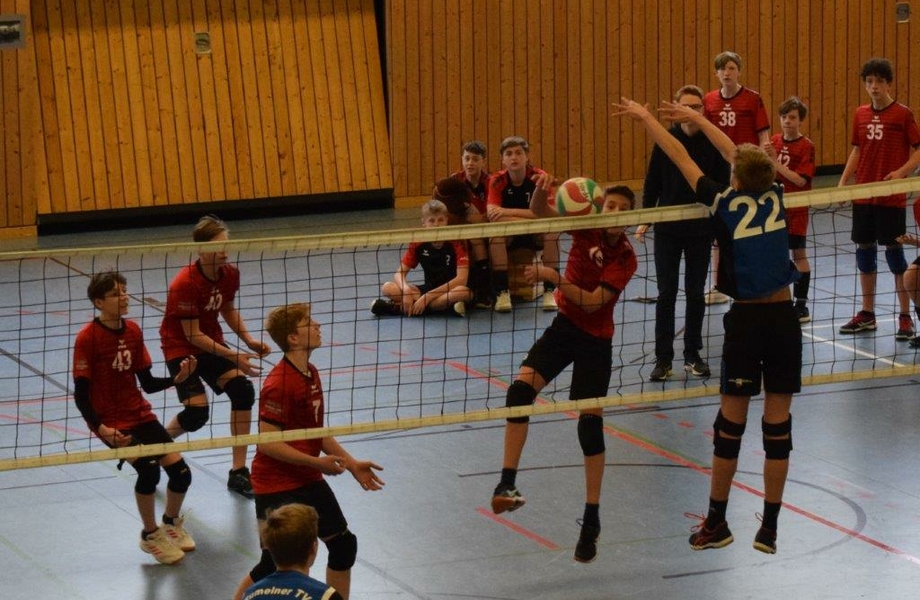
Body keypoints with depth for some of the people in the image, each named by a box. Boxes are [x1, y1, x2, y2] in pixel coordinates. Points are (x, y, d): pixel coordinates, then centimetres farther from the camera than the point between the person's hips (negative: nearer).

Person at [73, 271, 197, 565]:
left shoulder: (133, 331, 4)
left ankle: (172, 521, 30)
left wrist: (177, 378, -9)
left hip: (140, 414, 6)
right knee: (148, 468, -25)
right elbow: (81, 394, -14)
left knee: (180, 471, -2)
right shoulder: (88, 338, -14)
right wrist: (101, 428, -26)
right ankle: (150, 535, -2)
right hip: (110, 421, -6)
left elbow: (148, 384, 8)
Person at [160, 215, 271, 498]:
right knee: (197, 411, -19)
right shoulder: (185, 284, -28)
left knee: (243, 390, -14)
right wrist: (233, 356, -29)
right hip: (181, 347, -6)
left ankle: (238, 472, -7)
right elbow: (193, 336, -25)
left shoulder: (230, 274, -8)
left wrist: (249, 341, -4)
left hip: (211, 342, 6)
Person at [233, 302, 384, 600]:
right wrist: (316, 461, -24)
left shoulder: (311, 374, 5)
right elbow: (267, 443, -25)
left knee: (343, 544, 12)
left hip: (308, 480, 9)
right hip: (276, 485, -9)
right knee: (274, 564, -4)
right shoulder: (278, 384, -24)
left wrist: (351, 463, 10)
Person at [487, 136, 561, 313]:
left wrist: (508, 212, -31)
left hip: (535, 234, 0)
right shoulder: (497, 181, -10)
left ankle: (549, 291, -25)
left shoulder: (538, 177, -13)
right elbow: (491, 213, -25)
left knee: (552, 230, -32)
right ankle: (502, 292, -30)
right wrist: (531, 217, -33)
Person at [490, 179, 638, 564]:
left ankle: (591, 521, 9)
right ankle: (507, 483, -23)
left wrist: (553, 276, -33)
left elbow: (592, 302, -25)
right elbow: (539, 213, -13)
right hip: (565, 326, 3)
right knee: (521, 388, -21)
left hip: (595, 340, -3)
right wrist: (541, 190, -35)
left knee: (591, 423, -2)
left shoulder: (626, 259, -16)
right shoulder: (587, 226, -7)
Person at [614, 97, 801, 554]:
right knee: (778, 426, 5)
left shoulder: (725, 202, -4)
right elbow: (739, 155, 21)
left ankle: (716, 524, 14)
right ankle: (769, 529, 8)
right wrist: (697, 119, 32)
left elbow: (680, 157, 7)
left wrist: (646, 119, 20)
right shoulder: (774, 196, 5)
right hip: (784, 318, 3)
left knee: (731, 422, 6)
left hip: (746, 320, -3)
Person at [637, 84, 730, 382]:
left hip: (701, 229, 0)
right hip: (667, 229, 0)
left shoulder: (713, 143, -3)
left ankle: (693, 355, 19)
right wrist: (644, 220, -3)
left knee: (695, 294, 8)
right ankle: (663, 358, 6)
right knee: (666, 294, 1)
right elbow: (652, 182, 3)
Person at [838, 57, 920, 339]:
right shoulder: (861, 115, 8)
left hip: (891, 198, -5)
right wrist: (843, 181, 6)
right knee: (864, 250, 10)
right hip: (863, 196, 5)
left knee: (894, 251, -3)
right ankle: (867, 315, 21)